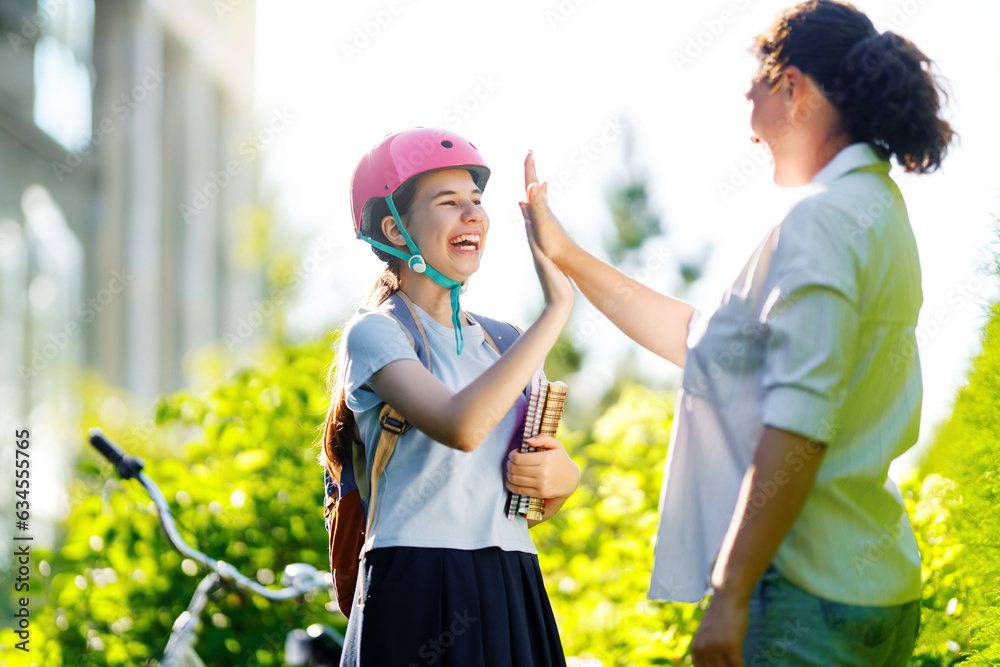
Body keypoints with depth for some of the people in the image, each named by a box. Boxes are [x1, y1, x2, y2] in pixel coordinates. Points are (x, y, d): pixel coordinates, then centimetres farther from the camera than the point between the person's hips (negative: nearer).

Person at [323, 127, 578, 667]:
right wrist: (556, 309, -20)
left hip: (510, 596, 6)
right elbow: (462, 425, -25)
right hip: (418, 594, -6)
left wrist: (563, 478, -2)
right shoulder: (375, 333, -4)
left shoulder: (499, 342, 15)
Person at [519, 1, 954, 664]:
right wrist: (568, 257, 24)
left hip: (806, 598, -10)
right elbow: (704, 342, 23)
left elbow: (799, 424, -23)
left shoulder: (821, 222, -14)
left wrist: (731, 594, -23)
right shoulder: (877, 211, 18)